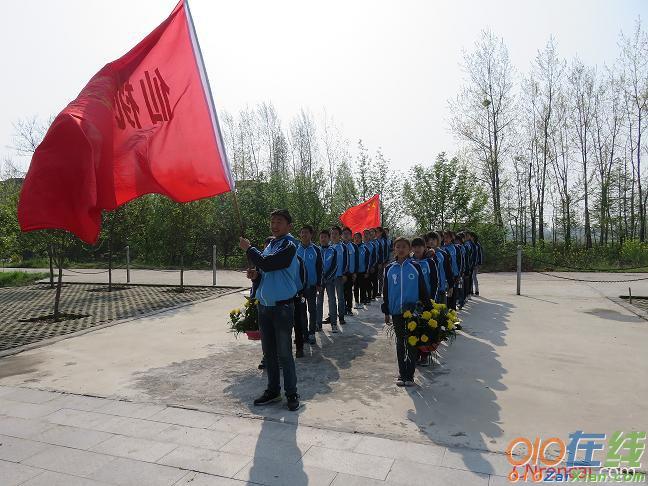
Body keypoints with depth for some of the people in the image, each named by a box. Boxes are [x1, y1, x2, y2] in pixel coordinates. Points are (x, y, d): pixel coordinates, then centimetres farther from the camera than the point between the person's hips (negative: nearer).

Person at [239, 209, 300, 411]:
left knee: (284, 353, 0)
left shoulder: (288, 246, -11)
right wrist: (256, 275, -2)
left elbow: (267, 263, -24)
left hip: (282, 307, -7)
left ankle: (291, 393, 15)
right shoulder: (269, 245, 13)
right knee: (269, 352, 15)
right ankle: (273, 390, 28)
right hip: (264, 305, 8)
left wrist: (249, 249, -10)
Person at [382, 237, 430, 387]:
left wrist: (428, 308, -1)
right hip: (396, 312, 2)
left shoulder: (415, 267, -3)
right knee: (400, 342, 12)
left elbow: (422, 289, 1)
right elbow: (385, 292, 7)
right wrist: (386, 312, 6)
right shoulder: (389, 269, 2)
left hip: (413, 310, -2)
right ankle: (401, 374, 22)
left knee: (412, 343, 1)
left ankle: (409, 375, 12)